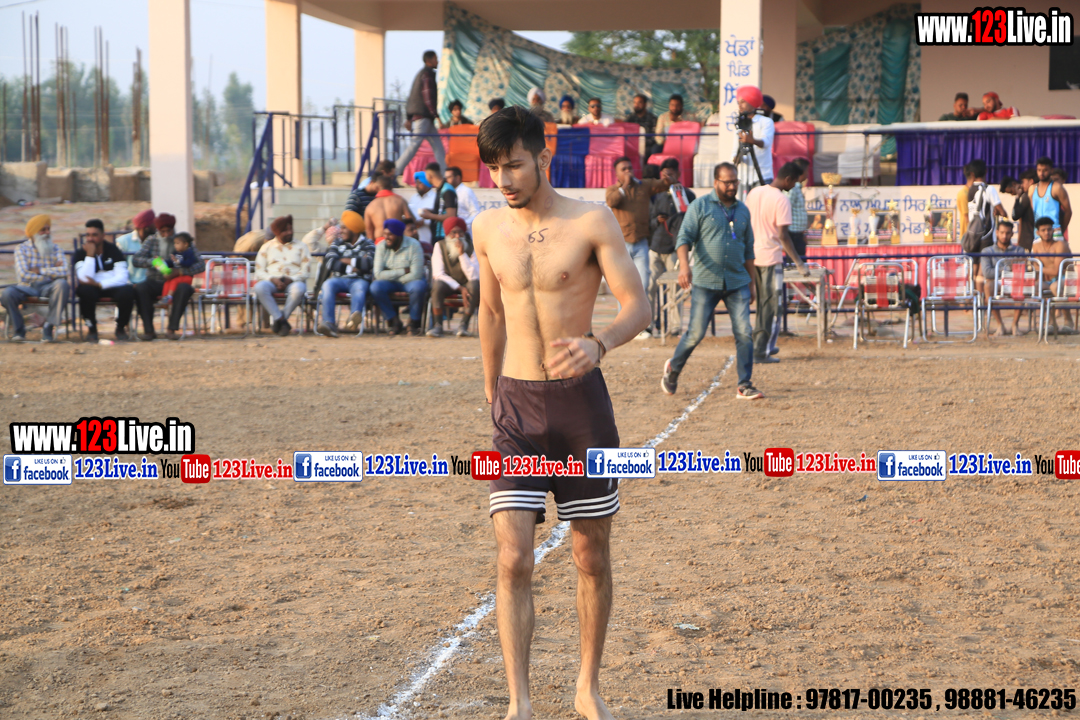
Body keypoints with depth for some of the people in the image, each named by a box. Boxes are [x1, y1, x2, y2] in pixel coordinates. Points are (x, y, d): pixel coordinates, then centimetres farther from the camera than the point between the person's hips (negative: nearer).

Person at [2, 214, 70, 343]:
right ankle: (18, 329, -9)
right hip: (27, 288, -1)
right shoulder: (22, 249, 3)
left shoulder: (55, 249, 9)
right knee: (7, 293, -32)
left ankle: (48, 328, -26)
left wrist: (41, 271, -8)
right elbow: (23, 275, -12)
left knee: (62, 284, -33)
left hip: (47, 288, 1)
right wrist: (51, 273, -6)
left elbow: (64, 272, -7)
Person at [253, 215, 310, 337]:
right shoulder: (267, 247, 17)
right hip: (272, 280, 1)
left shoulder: (301, 247, 16)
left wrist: (291, 279, -14)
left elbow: (305, 271, 5)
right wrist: (273, 279, -14)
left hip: (294, 281, -1)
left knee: (299, 289, -39)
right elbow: (259, 271, 7)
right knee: (260, 287, -36)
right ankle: (281, 320, -32)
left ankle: (279, 319, -23)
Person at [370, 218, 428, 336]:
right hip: (390, 283, 2)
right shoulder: (381, 246, -7)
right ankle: (395, 323, -15)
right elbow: (378, 274, -16)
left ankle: (414, 323, -14)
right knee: (376, 287, -29)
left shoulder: (413, 245, -15)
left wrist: (392, 276, -13)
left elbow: (416, 274, -22)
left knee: (419, 286, -37)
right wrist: (403, 271, -19)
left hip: (409, 281, -2)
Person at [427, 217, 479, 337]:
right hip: (448, 284, 0)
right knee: (437, 285, -34)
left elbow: (474, 276, -22)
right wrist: (459, 287, -27)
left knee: (474, 284, -33)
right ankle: (438, 325, -26)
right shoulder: (439, 246, -9)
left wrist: (462, 254, -30)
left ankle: (464, 324, -23)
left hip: (465, 284, 0)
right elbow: (438, 274, -16)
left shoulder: (471, 248, -11)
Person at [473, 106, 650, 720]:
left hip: (581, 400, -2)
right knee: (513, 560, -9)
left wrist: (598, 343, -34)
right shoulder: (489, 229, 4)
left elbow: (639, 307, -13)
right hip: (517, 407, 2)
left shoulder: (592, 222, -8)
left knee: (593, 557, 9)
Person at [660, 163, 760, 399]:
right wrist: (684, 265, -24)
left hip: (737, 283, 4)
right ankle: (673, 369, 24)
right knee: (696, 333, -1)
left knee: (744, 333, -6)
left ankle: (744, 386, 0)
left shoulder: (743, 211, 14)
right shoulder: (700, 206, 1)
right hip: (705, 282, -4)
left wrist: (752, 283, 20)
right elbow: (684, 238, -7)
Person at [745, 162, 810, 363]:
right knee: (771, 306, 1)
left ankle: (762, 345, 25)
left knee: (762, 303, 19)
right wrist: (798, 263, -15)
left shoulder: (754, 193, 6)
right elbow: (782, 235, -19)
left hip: (752, 255, 7)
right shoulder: (781, 200, -16)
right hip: (771, 258, -7)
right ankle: (762, 351, 0)